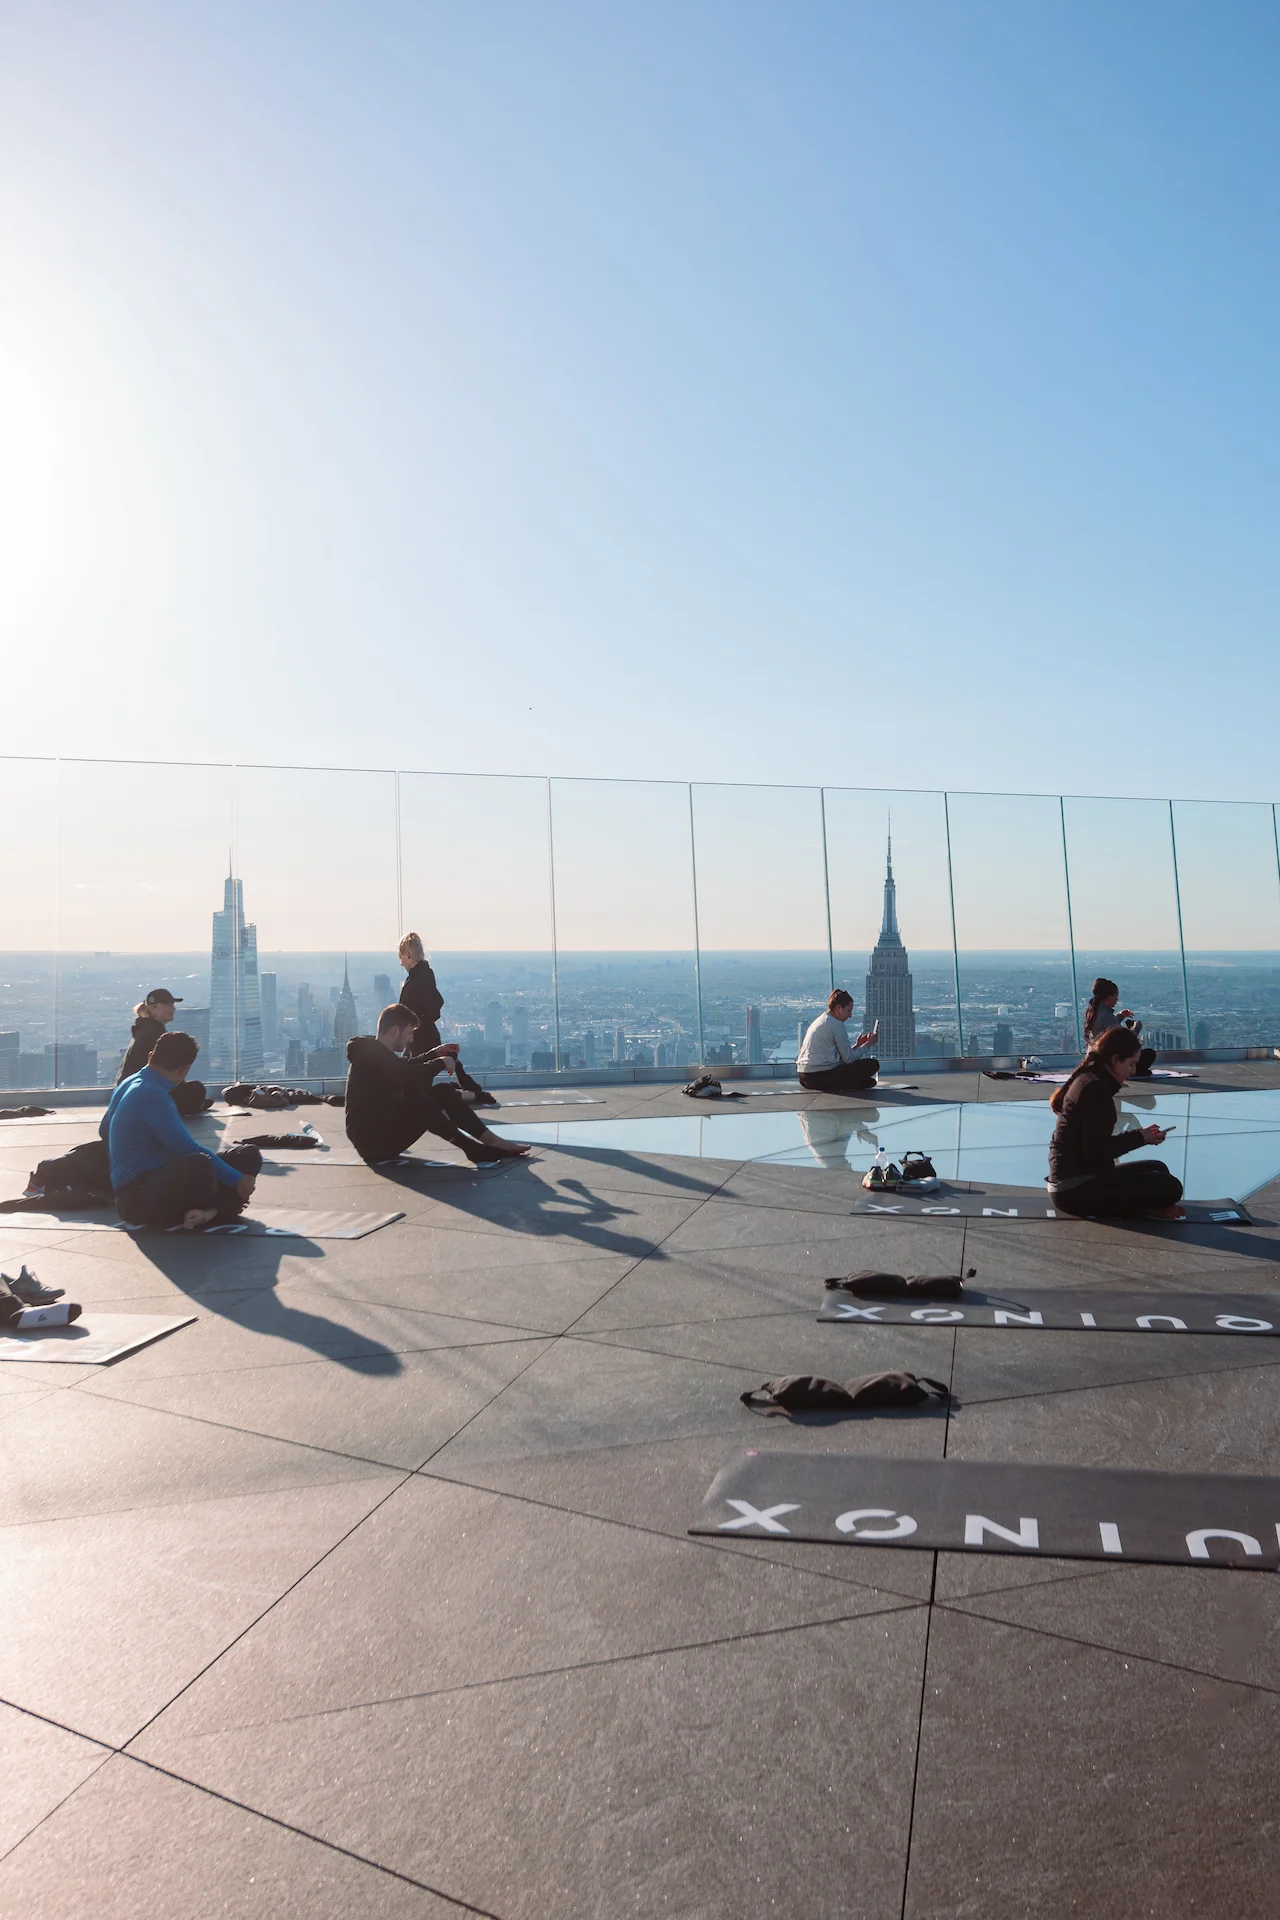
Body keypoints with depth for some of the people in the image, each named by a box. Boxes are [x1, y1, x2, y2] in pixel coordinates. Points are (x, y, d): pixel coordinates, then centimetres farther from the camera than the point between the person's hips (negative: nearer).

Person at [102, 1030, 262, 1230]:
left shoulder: (130, 1084, 12)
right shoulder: (151, 1095, -19)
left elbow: (105, 1131, 29)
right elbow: (187, 1148, -23)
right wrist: (236, 1179, -14)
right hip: (138, 1199, -10)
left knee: (248, 1156, 0)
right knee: (199, 1164, -42)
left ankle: (209, 1211, -22)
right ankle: (213, 1209, -11)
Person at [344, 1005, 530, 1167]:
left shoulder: (375, 1052, 14)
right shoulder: (370, 1054, -18)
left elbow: (405, 1068, 33)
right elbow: (407, 1077, -31)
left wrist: (434, 1054, 22)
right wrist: (440, 1063, -17)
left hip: (384, 1132, 10)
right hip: (372, 1140, -10)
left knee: (443, 1092, 3)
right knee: (415, 1098, -33)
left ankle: (491, 1140, -2)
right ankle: (472, 1148, -25)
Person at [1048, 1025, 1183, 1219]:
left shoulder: (1088, 1080, 14)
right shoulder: (1095, 1088, -16)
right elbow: (1096, 1152, -20)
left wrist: (1139, 1134, 7)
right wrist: (1139, 1138, -7)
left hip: (1074, 1178, 11)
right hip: (1076, 1188, -11)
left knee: (1158, 1169, 21)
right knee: (1169, 1187, -17)